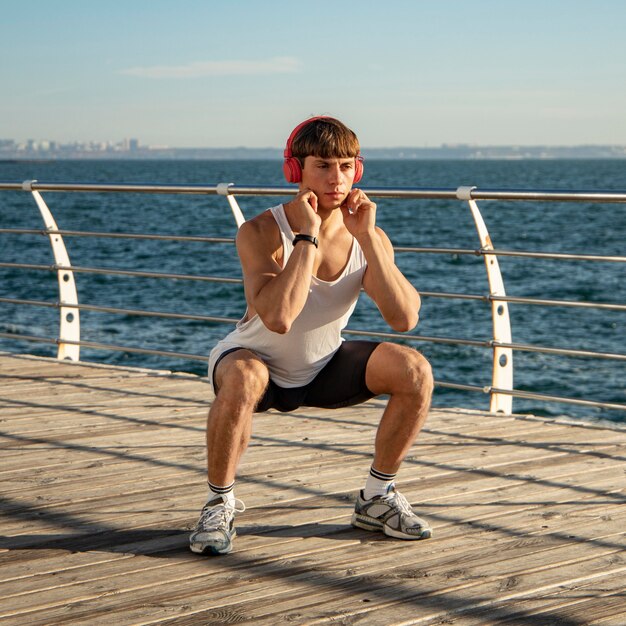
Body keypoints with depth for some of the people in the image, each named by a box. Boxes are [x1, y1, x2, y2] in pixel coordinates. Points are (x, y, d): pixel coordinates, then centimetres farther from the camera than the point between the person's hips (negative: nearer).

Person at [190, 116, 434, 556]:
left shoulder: (368, 237, -12)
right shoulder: (261, 233, -26)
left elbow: (405, 319, -25)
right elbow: (278, 318, -42)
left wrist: (366, 238, -30)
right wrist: (308, 236, -37)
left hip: (324, 369, 4)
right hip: (258, 361, -4)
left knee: (416, 372, -16)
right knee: (242, 381, -39)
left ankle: (377, 497, 4)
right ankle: (220, 504, -15)